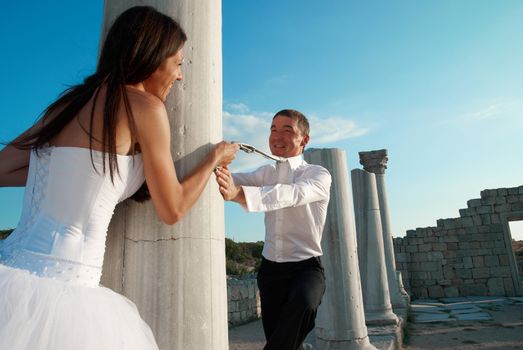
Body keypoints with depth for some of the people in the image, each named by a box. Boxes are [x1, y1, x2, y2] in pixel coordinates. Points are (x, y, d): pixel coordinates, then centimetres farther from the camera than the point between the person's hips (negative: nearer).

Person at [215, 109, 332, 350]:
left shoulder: (319, 175, -8)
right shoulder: (267, 173, 9)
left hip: (306, 267, -4)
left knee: (303, 303, -34)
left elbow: (292, 194, -30)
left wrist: (238, 194, -46)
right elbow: (236, 179, -10)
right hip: (270, 268, 4)